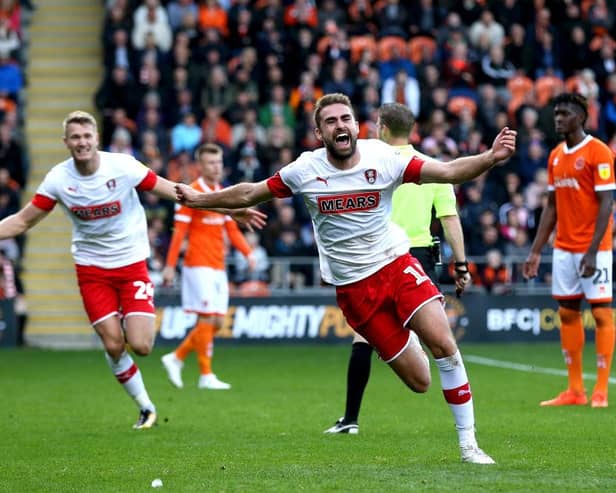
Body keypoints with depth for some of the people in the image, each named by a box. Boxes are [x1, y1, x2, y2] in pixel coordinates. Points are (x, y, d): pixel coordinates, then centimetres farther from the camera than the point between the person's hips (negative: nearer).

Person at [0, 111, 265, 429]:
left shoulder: (122, 166, -13)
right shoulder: (58, 179, -8)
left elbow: (170, 190, -7)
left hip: (132, 264, -1)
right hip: (92, 269, 1)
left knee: (140, 346, -13)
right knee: (113, 346, -7)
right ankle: (145, 406, 14)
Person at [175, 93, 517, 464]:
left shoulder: (382, 158, -8)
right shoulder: (305, 171, -5)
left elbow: (448, 172, -14)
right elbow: (249, 194, 9)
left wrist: (491, 157, -29)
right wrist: (197, 200, 12)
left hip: (396, 263, 0)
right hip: (354, 288, 0)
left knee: (442, 343, -22)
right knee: (419, 381, -5)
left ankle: (468, 443, -7)